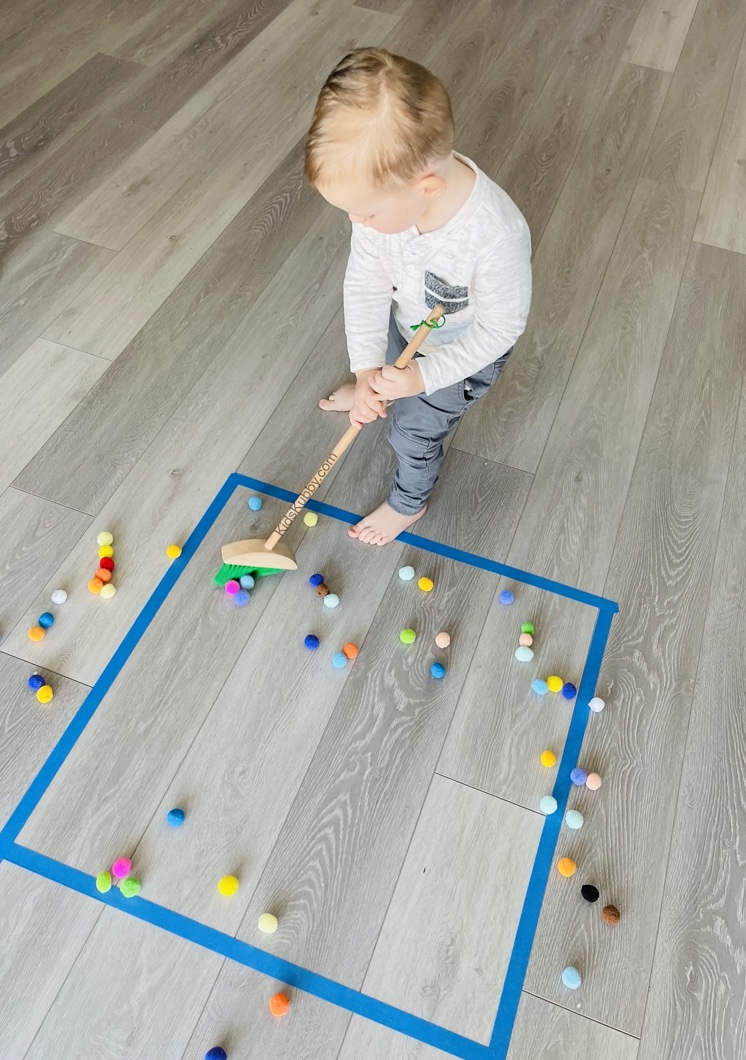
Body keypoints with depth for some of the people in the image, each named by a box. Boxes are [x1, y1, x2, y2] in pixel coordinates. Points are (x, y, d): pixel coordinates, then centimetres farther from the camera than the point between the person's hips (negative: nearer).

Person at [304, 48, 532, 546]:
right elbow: (366, 280, -17)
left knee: (414, 431, 14)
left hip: (464, 354, -5)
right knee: (381, 365, 33)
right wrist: (367, 367, -24)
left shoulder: (495, 237, -42)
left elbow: (500, 328, -29)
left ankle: (409, 503, 46)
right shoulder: (387, 187, -28)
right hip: (405, 325, 5)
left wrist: (424, 377, -32)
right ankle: (372, 391, 72)